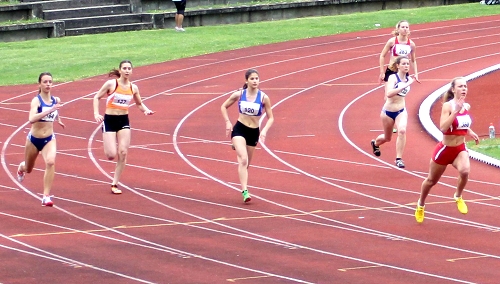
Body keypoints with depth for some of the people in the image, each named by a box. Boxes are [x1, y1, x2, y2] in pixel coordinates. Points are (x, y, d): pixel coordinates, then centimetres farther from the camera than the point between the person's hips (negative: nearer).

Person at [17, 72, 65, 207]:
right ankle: (21, 167, 60)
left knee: (51, 162, -28)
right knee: (28, 169, 20)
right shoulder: (36, 100, -20)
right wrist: (50, 110, -45)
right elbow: (32, 119, -39)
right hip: (34, 139, -2)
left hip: (49, 139, 2)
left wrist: (58, 119, 22)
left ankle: (46, 197, -23)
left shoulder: (56, 100, -4)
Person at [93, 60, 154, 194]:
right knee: (112, 155, -11)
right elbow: (97, 97, -2)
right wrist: (96, 114, -15)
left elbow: (139, 103, 17)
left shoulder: (133, 87, 3)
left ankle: (115, 184, 4)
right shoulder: (111, 84, -9)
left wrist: (146, 110, -4)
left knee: (123, 153, -6)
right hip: (109, 120, -3)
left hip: (124, 121, 3)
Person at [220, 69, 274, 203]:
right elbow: (224, 107, 9)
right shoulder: (239, 94, -4)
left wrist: (265, 130, -15)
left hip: (254, 132, 2)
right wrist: (228, 122, -3)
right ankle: (245, 191, -25)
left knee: (246, 164, 13)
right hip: (239, 129, -2)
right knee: (243, 160, -21)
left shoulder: (263, 97, -5)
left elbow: (271, 118, 2)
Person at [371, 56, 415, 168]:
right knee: (387, 138, 17)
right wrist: (405, 85, -41)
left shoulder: (408, 79, -1)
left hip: (401, 111, 3)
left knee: (402, 131, -27)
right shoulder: (393, 78, -19)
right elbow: (389, 94, -38)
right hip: (388, 111, -3)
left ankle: (399, 159, -17)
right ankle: (375, 143, 54)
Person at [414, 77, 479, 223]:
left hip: (461, 148, 4)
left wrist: (470, 132, 5)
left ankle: (458, 197, 0)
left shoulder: (467, 106, 0)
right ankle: (421, 205, 43)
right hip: (445, 149, -4)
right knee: (431, 181, 15)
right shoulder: (447, 106, -19)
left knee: (465, 171, -29)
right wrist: (456, 111, -37)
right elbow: (443, 128, -32)